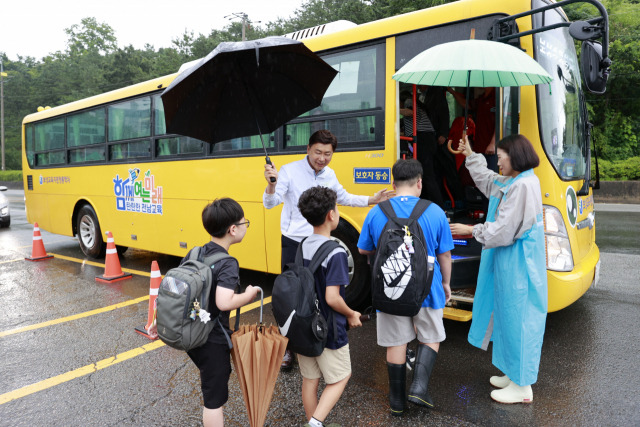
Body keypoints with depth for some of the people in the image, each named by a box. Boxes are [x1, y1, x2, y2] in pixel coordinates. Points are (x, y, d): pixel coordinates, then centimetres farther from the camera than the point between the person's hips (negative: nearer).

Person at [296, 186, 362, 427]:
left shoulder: (302, 247, 0)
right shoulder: (335, 253, -23)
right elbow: (332, 298, -26)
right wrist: (351, 315, -8)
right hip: (328, 331, -6)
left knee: (310, 379, 18)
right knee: (340, 378, 14)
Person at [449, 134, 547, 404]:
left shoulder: (524, 185, -20)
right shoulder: (510, 182, 10)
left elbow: (505, 230, -21)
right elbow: (487, 179, 32)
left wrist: (471, 230, -10)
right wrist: (470, 155, 33)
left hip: (517, 264, -10)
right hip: (508, 261, 10)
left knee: (517, 317, 0)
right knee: (508, 314, 18)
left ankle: (522, 387, 14)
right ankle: (514, 374, 33)